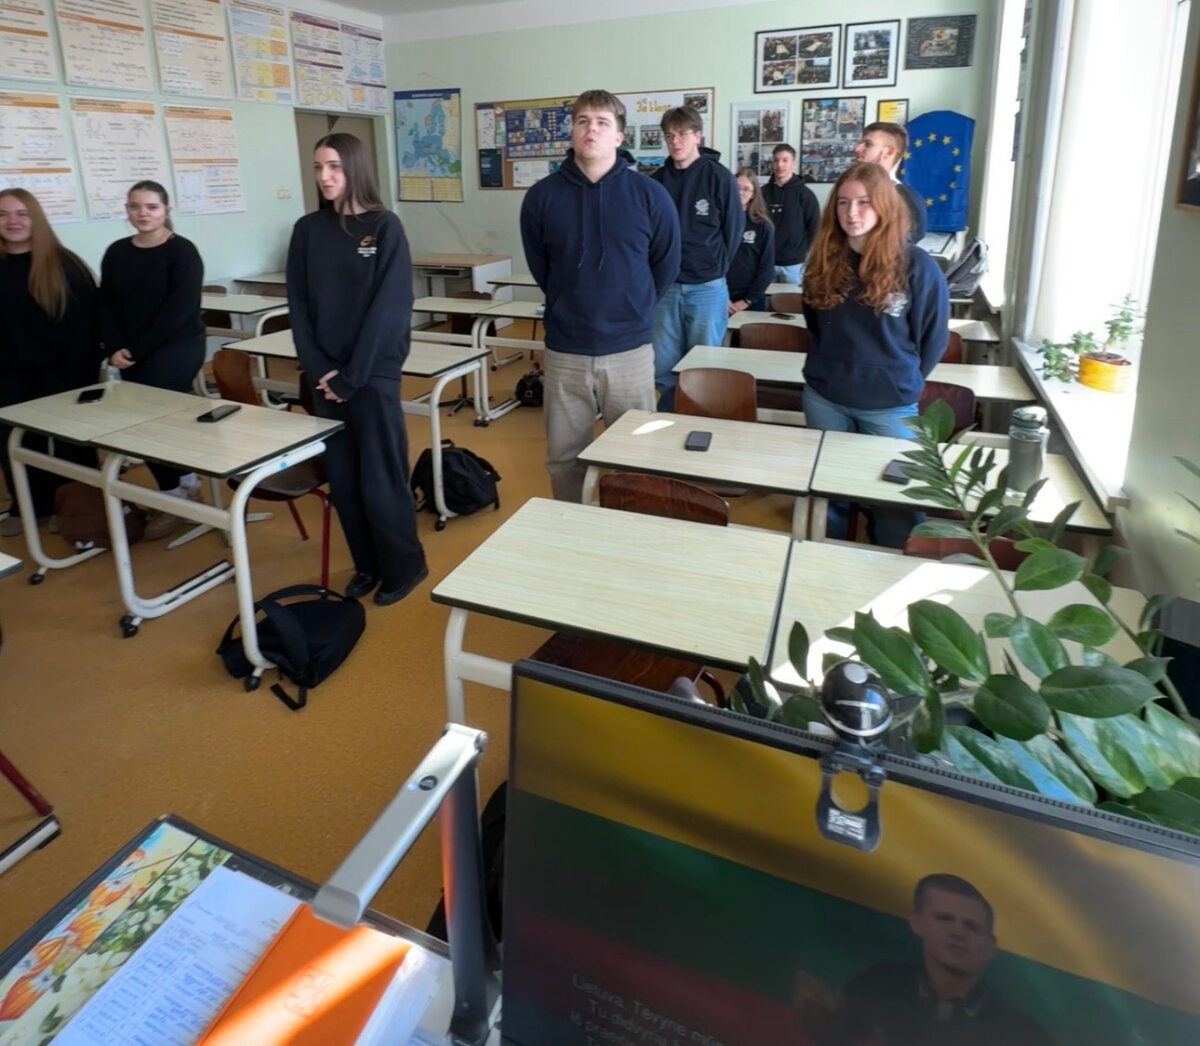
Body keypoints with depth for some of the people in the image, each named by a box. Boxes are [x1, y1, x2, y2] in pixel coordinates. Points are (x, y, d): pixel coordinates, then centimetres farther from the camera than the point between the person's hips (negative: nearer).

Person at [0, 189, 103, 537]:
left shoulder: (63, 264, -6)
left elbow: (84, 321, -8)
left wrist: (80, 370, -13)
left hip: (62, 370, -4)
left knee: (70, 440, 6)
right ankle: (30, 507, 24)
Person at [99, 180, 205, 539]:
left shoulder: (182, 251, -7)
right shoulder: (116, 252, 10)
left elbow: (180, 309, -15)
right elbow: (106, 304, 8)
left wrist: (138, 349, -15)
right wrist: (115, 348, -8)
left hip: (176, 347, -6)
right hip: (132, 355, 6)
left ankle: (173, 496, 3)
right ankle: (186, 480, 24)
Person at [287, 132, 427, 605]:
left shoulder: (384, 227, -5)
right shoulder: (307, 230, 7)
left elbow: (390, 307, -11)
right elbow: (298, 304, 6)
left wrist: (352, 375, -13)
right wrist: (317, 367, -7)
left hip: (374, 371, -4)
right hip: (325, 375, 4)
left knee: (380, 476, -1)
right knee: (342, 478, 8)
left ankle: (404, 565, 17)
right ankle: (367, 564, 24)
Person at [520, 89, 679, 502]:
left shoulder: (649, 194, -3)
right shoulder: (542, 196, -1)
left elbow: (666, 264, 8)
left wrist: (634, 307, 11)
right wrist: (572, 303, 12)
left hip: (629, 348, -1)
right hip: (565, 350, 1)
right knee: (563, 457, 11)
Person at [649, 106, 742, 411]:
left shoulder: (719, 177, -4)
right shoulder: (657, 180, 6)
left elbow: (733, 231, 0)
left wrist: (715, 270, 2)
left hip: (707, 288, -3)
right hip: (665, 287, 3)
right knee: (664, 369, 8)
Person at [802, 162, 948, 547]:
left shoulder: (917, 266, -11)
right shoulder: (823, 261, 0)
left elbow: (933, 338, -2)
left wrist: (902, 381, 5)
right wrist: (836, 366, 13)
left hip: (890, 404, -3)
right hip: (823, 397, 3)